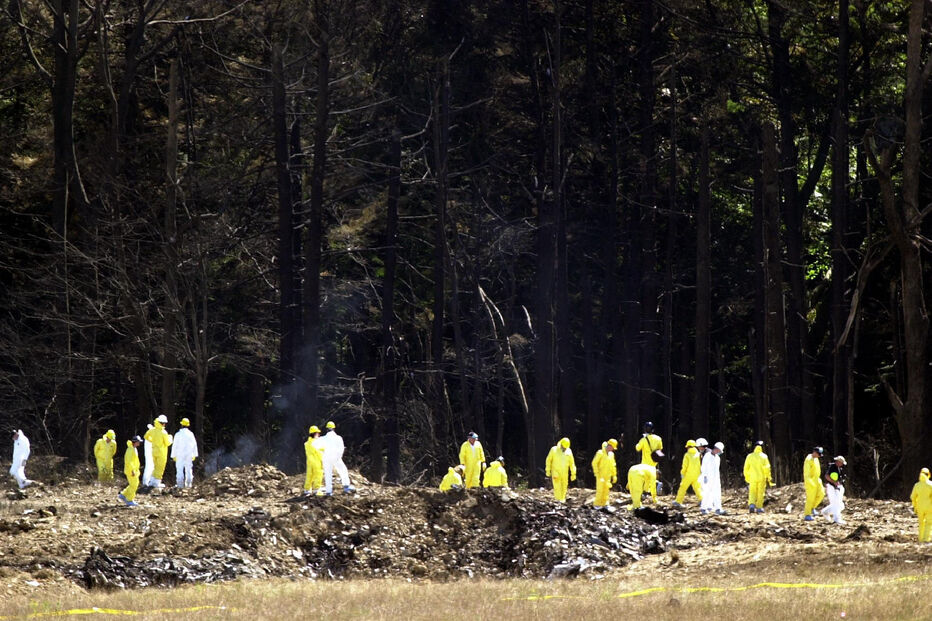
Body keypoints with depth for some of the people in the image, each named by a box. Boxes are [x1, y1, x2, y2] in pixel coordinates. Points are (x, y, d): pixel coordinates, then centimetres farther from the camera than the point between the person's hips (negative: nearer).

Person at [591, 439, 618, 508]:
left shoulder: (611, 454, 9)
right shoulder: (600, 453, -11)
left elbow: (613, 465, 17)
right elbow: (594, 463, -10)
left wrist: (614, 475, 14)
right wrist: (597, 473, -14)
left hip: (608, 476, 6)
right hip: (600, 475, -6)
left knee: (606, 489, 4)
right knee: (600, 489, -7)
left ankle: (605, 503, 11)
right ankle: (597, 504, -1)